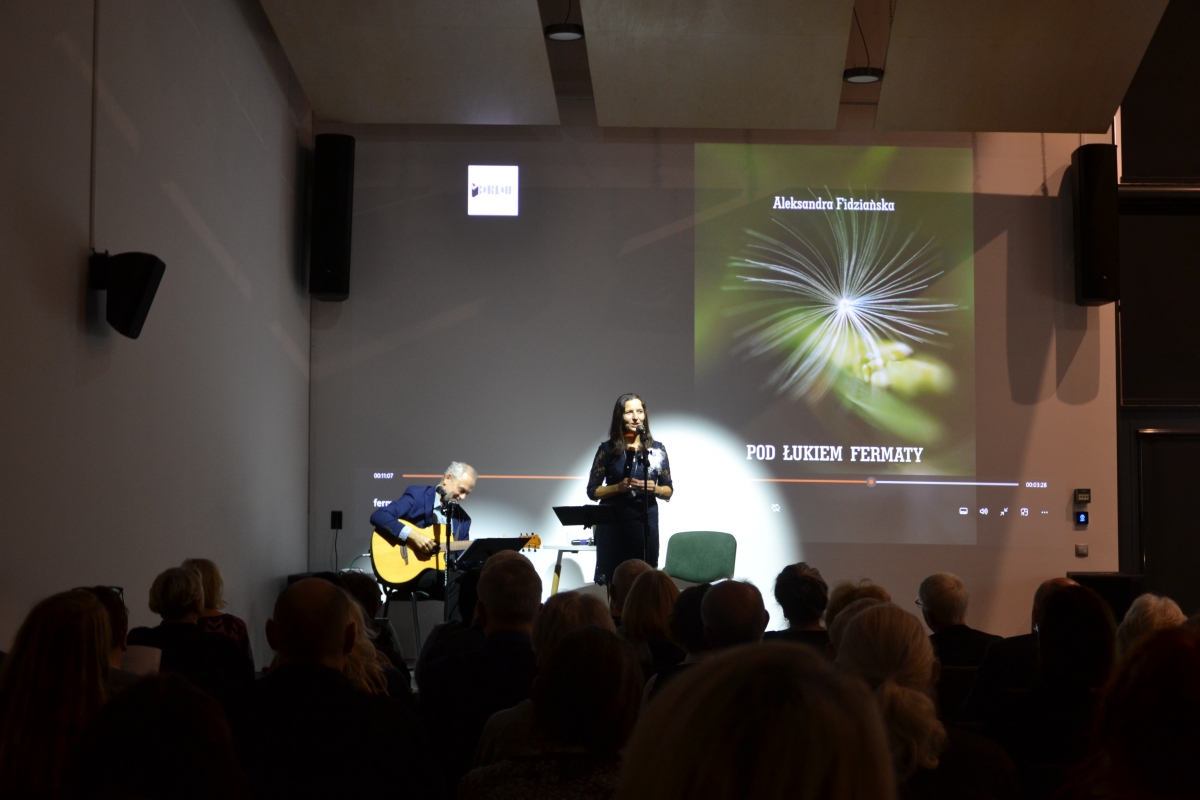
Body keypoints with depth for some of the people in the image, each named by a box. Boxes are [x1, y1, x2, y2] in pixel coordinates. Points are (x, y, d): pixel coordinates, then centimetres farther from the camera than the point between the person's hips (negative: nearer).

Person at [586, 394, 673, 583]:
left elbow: (669, 491, 9)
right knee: (611, 581, -3)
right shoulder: (607, 449, 1)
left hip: (645, 523, 1)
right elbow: (592, 491, 3)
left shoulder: (656, 449, 5)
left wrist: (654, 488, -12)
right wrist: (618, 487, -14)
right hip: (613, 524, -1)